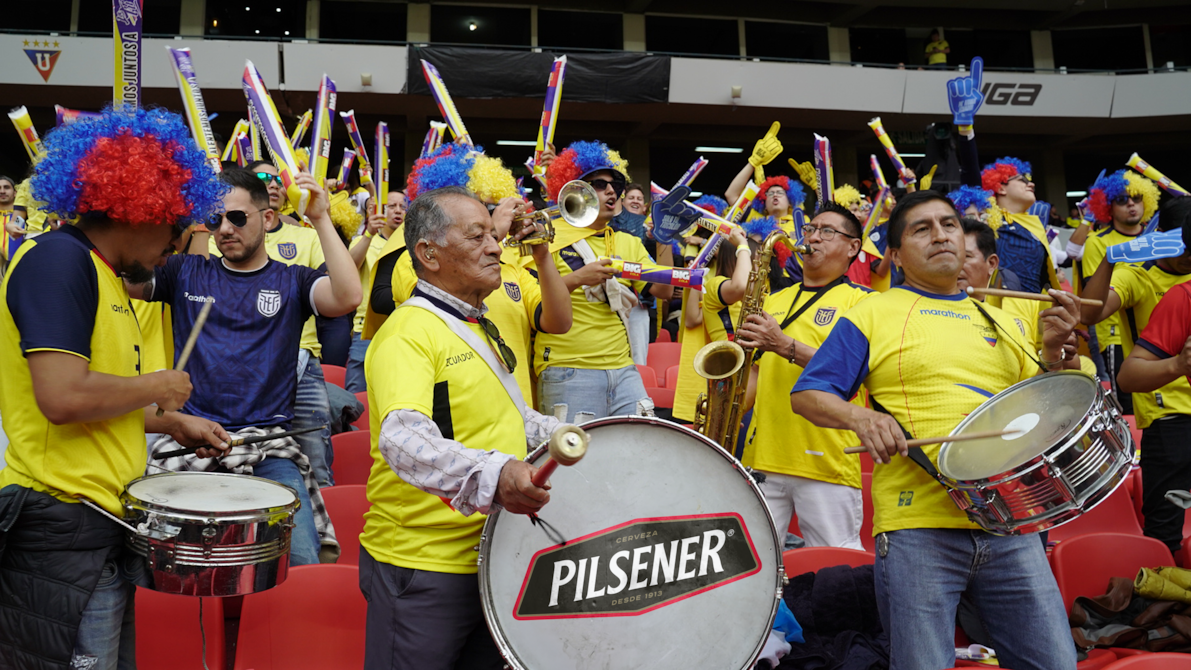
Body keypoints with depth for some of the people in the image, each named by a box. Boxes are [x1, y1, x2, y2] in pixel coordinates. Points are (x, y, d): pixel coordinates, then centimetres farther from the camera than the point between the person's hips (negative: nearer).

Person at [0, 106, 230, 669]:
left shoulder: (102, 273, 16)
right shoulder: (58, 259, -14)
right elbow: (63, 397, -26)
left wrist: (171, 422, 16)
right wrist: (157, 387, -11)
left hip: (104, 519, 10)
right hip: (63, 528, -10)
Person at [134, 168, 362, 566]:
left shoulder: (292, 281, 7)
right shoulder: (186, 273, 13)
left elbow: (348, 298, -13)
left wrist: (321, 219, -13)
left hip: (268, 446, -1)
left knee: (301, 559, -18)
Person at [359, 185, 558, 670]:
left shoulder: (478, 328, 14)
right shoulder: (408, 332, -17)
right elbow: (403, 438, -34)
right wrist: (491, 475, -51)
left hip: (491, 556, 9)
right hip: (423, 567, -9)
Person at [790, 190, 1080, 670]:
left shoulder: (997, 320, 20)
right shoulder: (874, 314, 5)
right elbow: (806, 394, 0)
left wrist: (1053, 352, 4)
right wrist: (860, 418, -19)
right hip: (918, 526, -4)